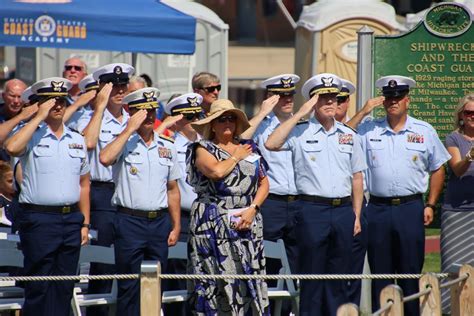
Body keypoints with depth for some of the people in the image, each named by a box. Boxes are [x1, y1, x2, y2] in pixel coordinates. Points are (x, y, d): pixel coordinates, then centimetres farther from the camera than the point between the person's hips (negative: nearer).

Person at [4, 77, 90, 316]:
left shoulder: (77, 140, 14)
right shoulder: (31, 136, -2)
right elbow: (12, 148, -26)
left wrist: (84, 223, 12)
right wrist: (39, 117, -18)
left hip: (71, 218, 5)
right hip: (39, 218, -5)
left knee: (64, 287, 7)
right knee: (38, 287, -3)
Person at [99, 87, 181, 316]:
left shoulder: (167, 147, 12)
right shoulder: (124, 143, -2)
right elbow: (105, 158, -25)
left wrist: (176, 226, 11)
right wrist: (129, 129, -18)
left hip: (159, 222, 4)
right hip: (130, 221, -4)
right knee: (129, 287, -3)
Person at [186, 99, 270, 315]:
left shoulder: (249, 148, 16)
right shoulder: (203, 149, 3)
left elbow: (264, 183, 12)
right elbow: (216, 171, -17)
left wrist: (252, 209, -3)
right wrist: (236, 157, -1)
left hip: (248, 223, 4)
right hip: (213, 223, -4)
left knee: (250, 280, -1)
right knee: (217, 283, -7)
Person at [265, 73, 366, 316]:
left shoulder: (349, 135, 14)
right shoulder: (300, 132, 0)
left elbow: (356, 178, 16)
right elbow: (271, 144, -18)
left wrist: (356, 215, 10)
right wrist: (300, 114, -13)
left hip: (343, 210, 4)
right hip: (312, 210, -4)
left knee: (338, 276, 8)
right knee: (312, 275, -1)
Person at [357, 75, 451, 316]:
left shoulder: (424, 132, 6)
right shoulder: (367, 131, 7)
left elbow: (437, 169, 12)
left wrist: (430, 205, 6)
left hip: (411, 208, -1)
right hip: (378, 209, 1)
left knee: (411, 273, 0)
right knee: (380, 274, 5)